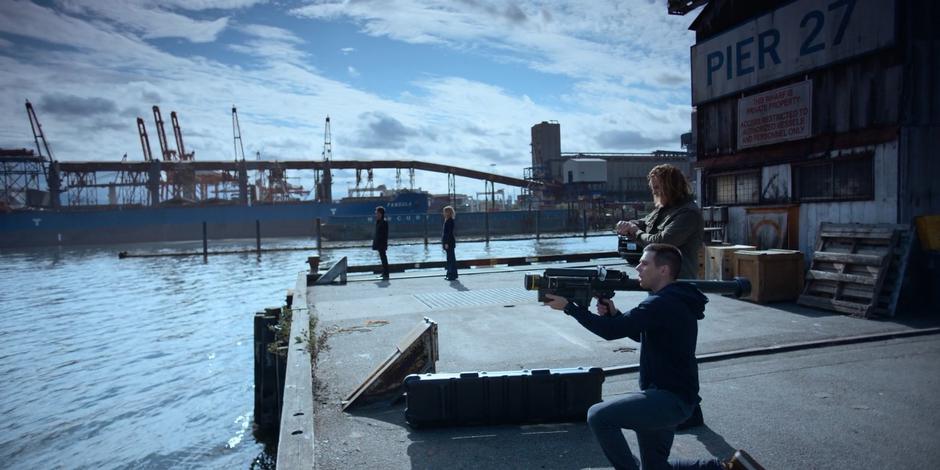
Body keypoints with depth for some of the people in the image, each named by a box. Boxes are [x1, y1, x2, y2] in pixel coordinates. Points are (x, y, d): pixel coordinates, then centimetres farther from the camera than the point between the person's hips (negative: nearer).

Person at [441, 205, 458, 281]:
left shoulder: (450, 221, -15)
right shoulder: (446, 220, 13)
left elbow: (449, 232, -19)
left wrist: (446, 243, -21)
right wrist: (443, 242, 18)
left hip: (449, 242, -10)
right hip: (446, 242, 10)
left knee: (451, 258, -5)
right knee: (449, 258, 14)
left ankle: (453, 275, 0)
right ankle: (449, 274, 22)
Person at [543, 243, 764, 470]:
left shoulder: (663, 304, -22)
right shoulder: (674, 301, 11)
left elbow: (612, 331, -26)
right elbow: (639, 334, 20)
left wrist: (569, 306, -19)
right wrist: (613, 313, 3)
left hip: (670, 399, -10)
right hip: (670, 396, 10)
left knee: (598, 416, -17)